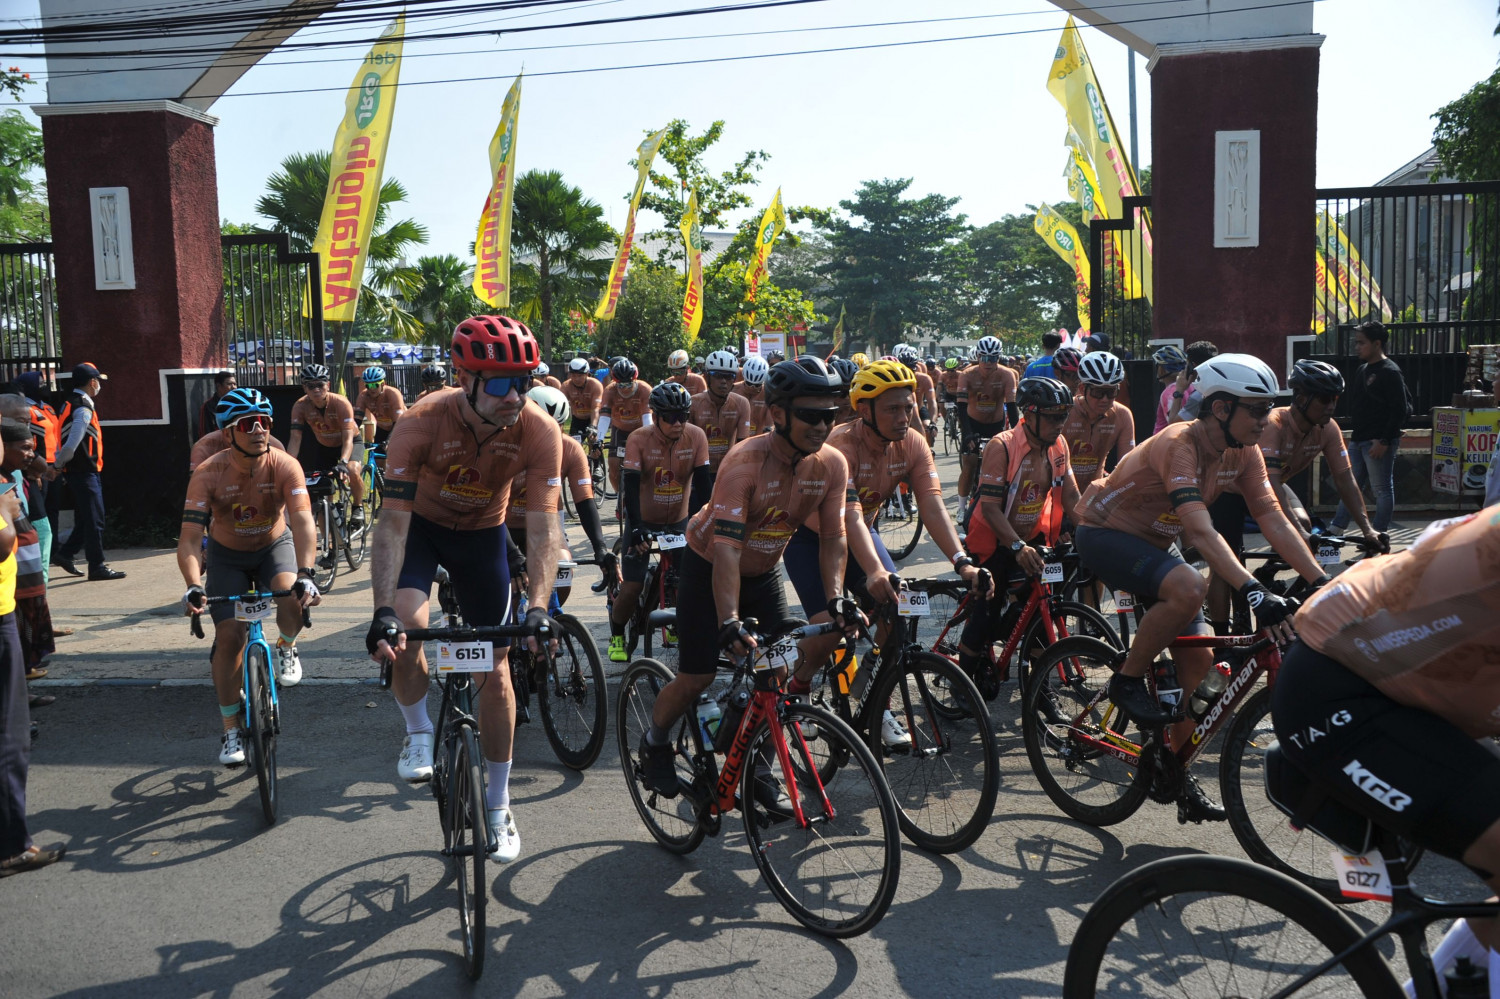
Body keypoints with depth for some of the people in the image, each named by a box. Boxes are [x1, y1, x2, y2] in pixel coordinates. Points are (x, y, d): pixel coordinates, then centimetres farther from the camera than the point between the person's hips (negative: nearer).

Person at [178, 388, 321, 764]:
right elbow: (189, 538, -29)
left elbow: (303, 521, -35)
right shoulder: (208, 474, -24)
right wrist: (194, 586, -46)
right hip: (227, 554, 0)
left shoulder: (284, 466, -25)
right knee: (229, 637, -10)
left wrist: (305, 574, -51)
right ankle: (231, 729, 7)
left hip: (274, 546, 0)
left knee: (293, 598, -32)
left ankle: (286, 648, 4)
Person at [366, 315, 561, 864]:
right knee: (407, 625, -30)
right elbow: (392, 521, -35)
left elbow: (543, 529, -30)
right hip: (421, 525, -1)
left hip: (483, 534, 1)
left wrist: (537, 609, -43)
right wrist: (382, 613, -45)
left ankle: (498, 802, 19)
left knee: (496, 669, 1)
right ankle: (419, 732, 2)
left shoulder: (539, 431, -29)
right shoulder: (422, 422, -33)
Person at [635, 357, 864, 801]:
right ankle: (654, 743, 26)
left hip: (764, 572, 5)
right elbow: (726, 548, -39)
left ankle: (759, 769, 18)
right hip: (708, 568, -5)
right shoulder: (745, 462, -33)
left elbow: (833, 538, -13)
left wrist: (836, 598, -28)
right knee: (697, 678, -3)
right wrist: (730, 622, -48)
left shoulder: (832, 464, -17)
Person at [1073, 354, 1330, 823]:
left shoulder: (1243, 453, -7)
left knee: (1199, 660, 0)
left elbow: (1274, 521, -11)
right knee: (1188, 588, -36)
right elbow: (1201, 530, -42)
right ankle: (1127, 681, -13)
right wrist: (1253, 591, -52)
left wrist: (1322, 582, -23)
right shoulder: (1178, 445, -31)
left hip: (1151, 543, 8)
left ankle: (1181, 778, 12)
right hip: (1104, 533, -8)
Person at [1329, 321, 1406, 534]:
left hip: (1379, 442, -9)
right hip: (1359, 440, 9)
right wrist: (1354, 432, 15)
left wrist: (1384, 441, -20)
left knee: (1382, 490, 0)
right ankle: (1335, 530, 15)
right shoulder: (1362, 370, 14)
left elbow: (1399, 411, -16)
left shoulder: (1390, 372, -12)